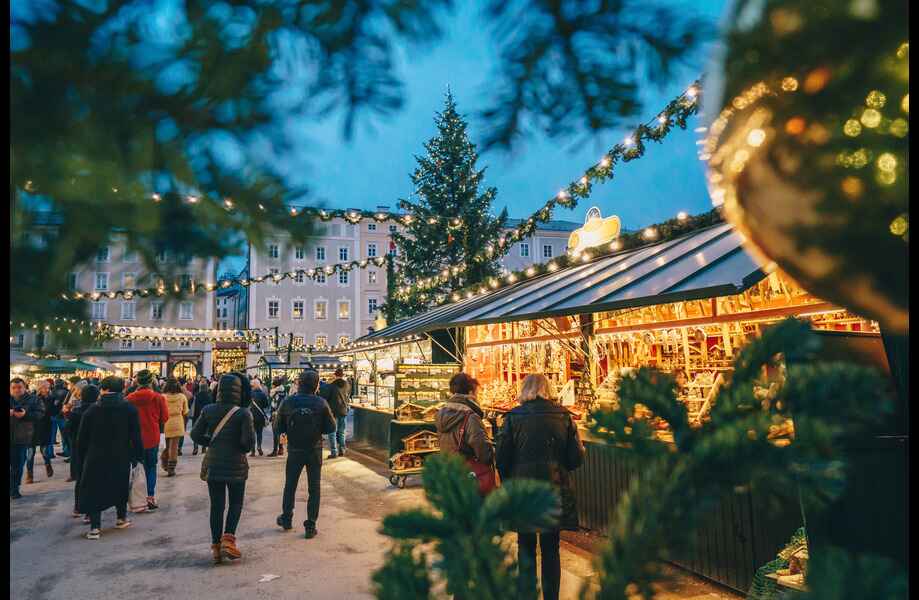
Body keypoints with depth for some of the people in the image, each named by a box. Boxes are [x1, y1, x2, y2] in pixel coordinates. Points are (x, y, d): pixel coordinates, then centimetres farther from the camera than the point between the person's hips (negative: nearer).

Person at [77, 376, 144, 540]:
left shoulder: (92, 410, -4)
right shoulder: (129, 409, -6)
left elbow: (82, 438, 1)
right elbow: (136, 436, -7)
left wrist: (82, 458, 12)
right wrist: (137, 455, 1)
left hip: (96, 458, -1)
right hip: (121, 458, 1)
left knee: (94, 489, 7)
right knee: (120, 487, 19)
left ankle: (95, 527, 0)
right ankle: (121, 518, 29)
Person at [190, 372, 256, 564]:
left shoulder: (208, 410, -4)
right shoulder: (243, 413, -15)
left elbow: (195, 435, -2)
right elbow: (249, 441, -18)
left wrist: (212, 443, 11)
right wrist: (243, 448, 3)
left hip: (213, 464, 3)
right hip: (236, 465, -3)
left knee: (216, 505, 13)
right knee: (236, 503, 14)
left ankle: (216, 546, 17)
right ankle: (228, 538, -2)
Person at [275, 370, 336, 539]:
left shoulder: (287, 402, -10)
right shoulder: (321, 403, -13)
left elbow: (279, 428, -3)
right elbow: (331, 428, -8)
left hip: (294, 450, 1)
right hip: (314, 450, -1)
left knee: (290, 485, 20)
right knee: (314, 489, 8)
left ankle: (286, 519, 34)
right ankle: (310, 526, 10)